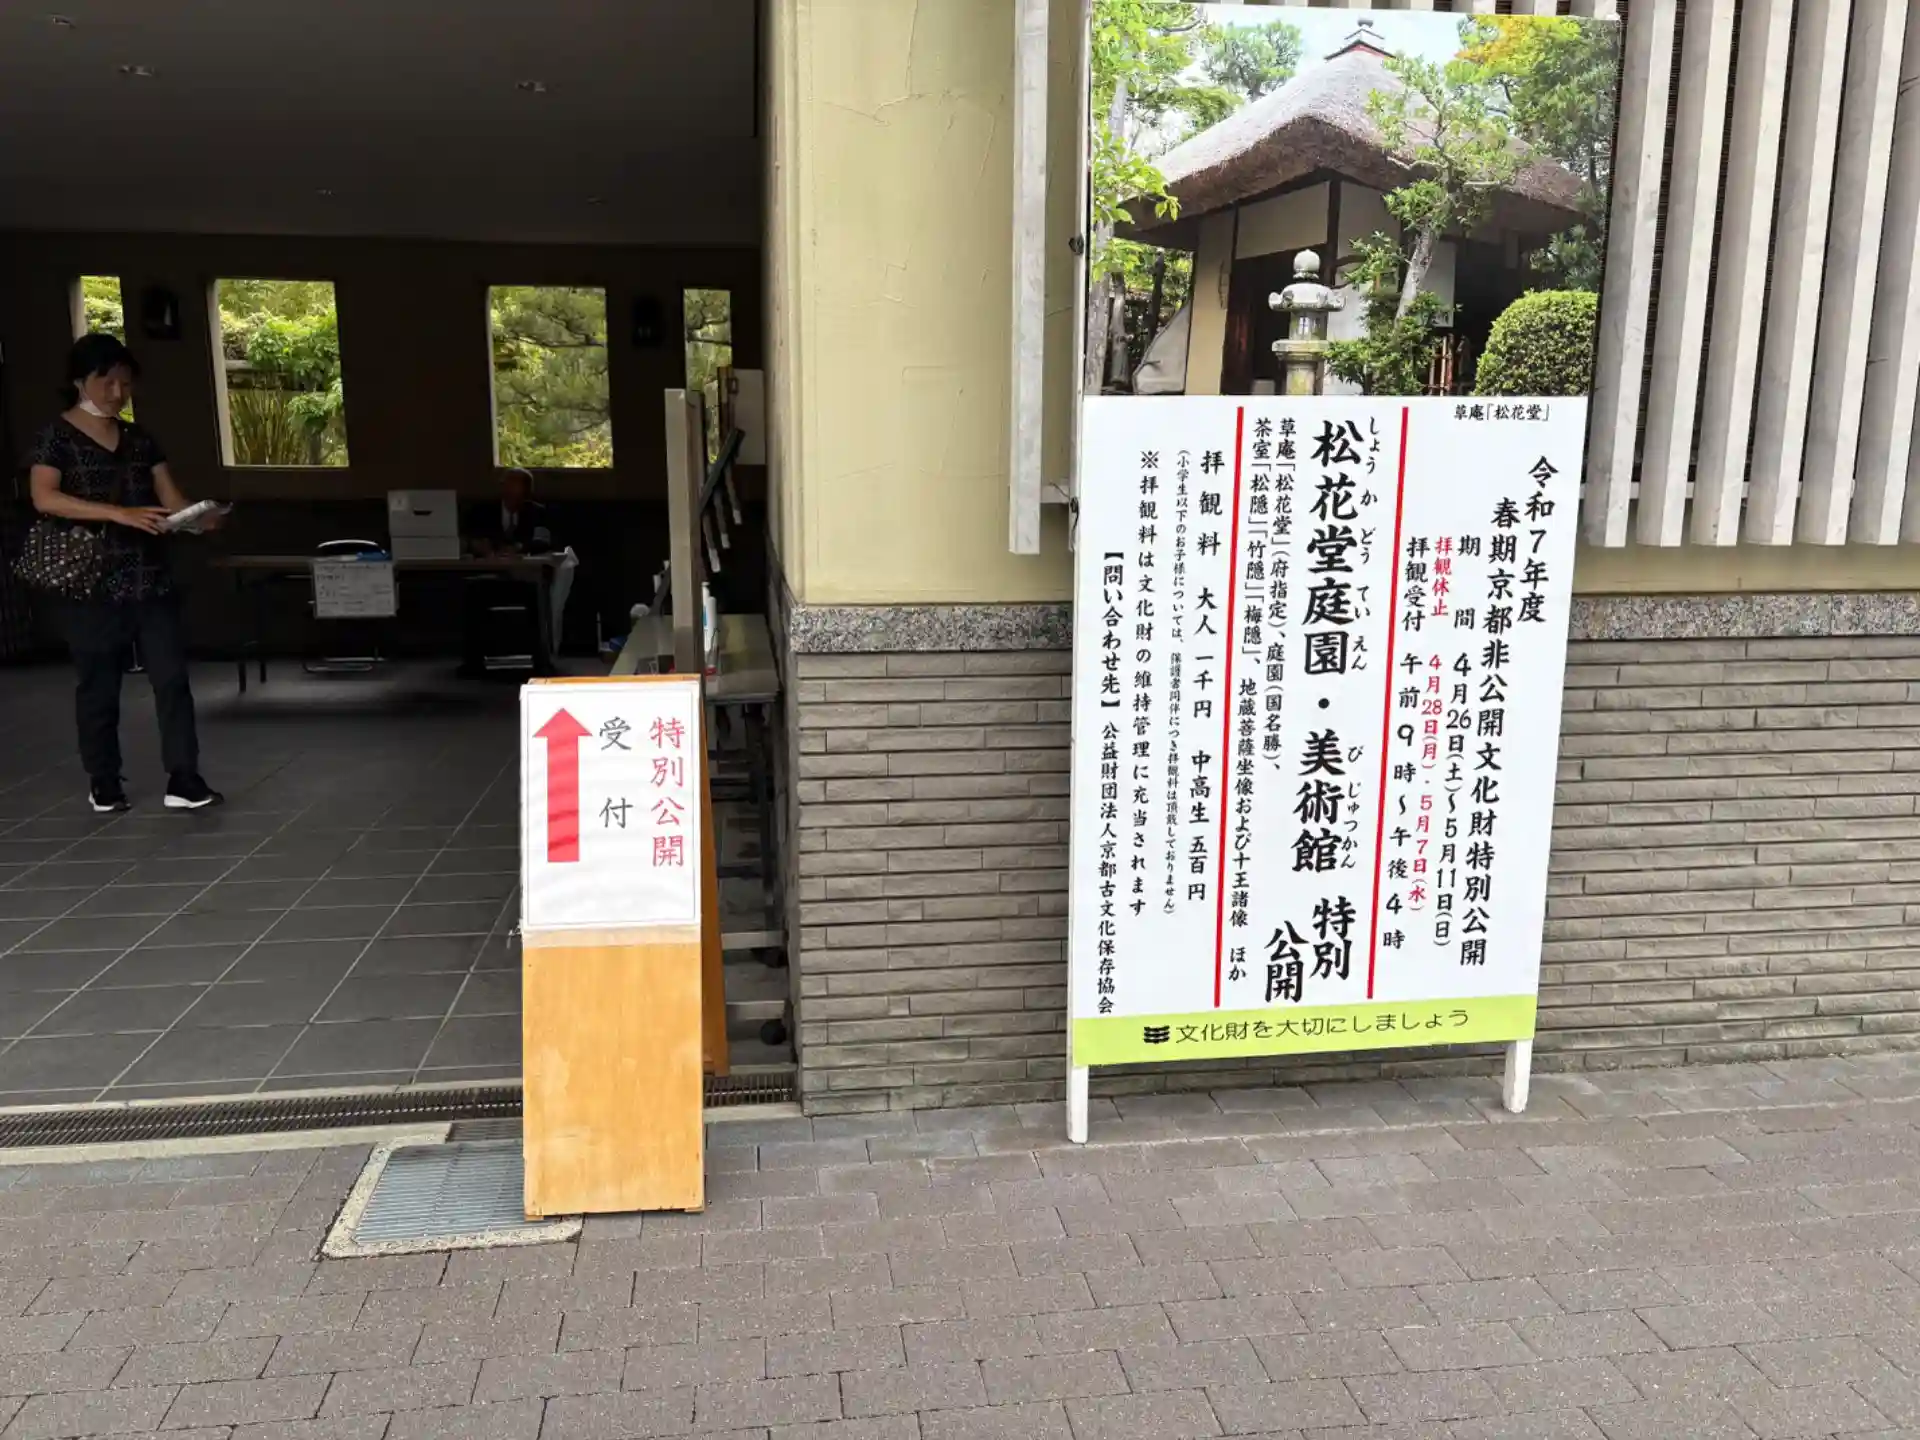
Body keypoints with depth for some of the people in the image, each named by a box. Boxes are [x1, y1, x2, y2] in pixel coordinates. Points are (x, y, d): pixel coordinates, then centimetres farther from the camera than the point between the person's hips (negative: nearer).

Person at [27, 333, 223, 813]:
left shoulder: (140, 439, 12)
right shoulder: (56, 437, -3)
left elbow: (172, 500, 9)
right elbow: (44, 498, -18)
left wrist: (201, 517, -14)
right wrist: (120, 514, -29)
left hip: (150, 579, 4)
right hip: (93, 583, -4)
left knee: (172, 676, -3)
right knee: (98, 685, 6)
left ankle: (183, 780, -2)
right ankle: (104, 783, 19)